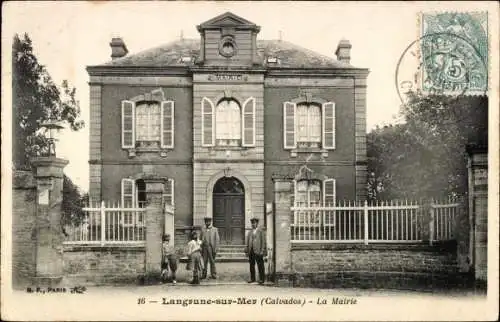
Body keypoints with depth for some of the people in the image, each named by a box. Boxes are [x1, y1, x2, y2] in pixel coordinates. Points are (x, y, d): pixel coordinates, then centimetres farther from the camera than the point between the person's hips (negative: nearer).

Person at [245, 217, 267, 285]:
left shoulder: (261, 231, 3)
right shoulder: (249, 232, 16)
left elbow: (263, 242, -2)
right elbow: (247, 242, 15)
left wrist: (262, 251, -10)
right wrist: (246, 251, 6)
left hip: (258, 251, -5)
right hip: (251, 251, 5)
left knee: (260, 266, -3)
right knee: (252, 265, 7)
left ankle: (261, 279, 2)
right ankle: (252, 278, 13)